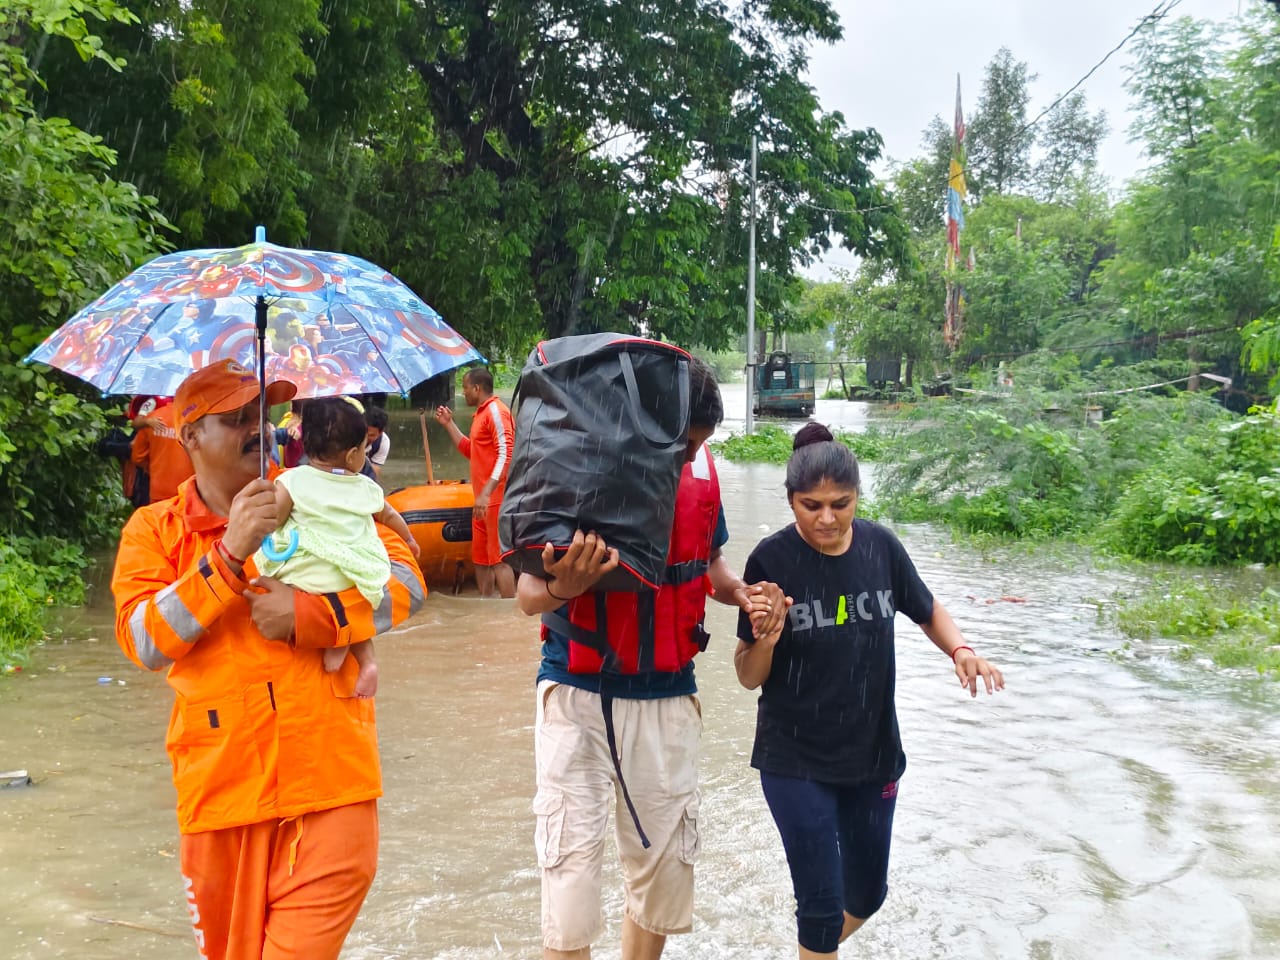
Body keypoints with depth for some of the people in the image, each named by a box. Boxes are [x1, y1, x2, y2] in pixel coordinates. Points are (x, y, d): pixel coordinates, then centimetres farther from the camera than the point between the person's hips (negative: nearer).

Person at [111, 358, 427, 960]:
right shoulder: (154, 531, 5)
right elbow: (146, 644, -10)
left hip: (331, 780, -1)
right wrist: (229, 554, -19)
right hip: (222, 787, 1)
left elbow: (406, 584, -2)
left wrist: (307, 614, -14)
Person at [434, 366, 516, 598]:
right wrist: (449, 424, 23)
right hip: (484, 500, 10)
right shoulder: (481, 413, 19)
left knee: (498, 558, -11)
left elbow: (506, 454, -21)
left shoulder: (495, 410, -11)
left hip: (496, 498, -10)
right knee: (480, 558, 13)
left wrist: (486, 492, -27)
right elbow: (470, 451, 28)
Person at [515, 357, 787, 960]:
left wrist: (744, 593, -5)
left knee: (664, 876, 12)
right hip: (579, 693, -4)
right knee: (571, 874, -5)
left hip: (668, 697, 4)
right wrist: (560, 589, -35)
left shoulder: (700, 468, -1)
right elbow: (527, 594, -12)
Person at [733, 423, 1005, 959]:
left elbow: (927, 611, 11)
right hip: (795, 762, -4)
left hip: (873, 754, 4)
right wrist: (765, 639, -31)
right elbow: (749, 678, -10)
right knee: (822, 905, 0)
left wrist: (959, 649, -8)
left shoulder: (880, 546, -8)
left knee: (867, 893, 19)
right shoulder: (772, 560, -16)